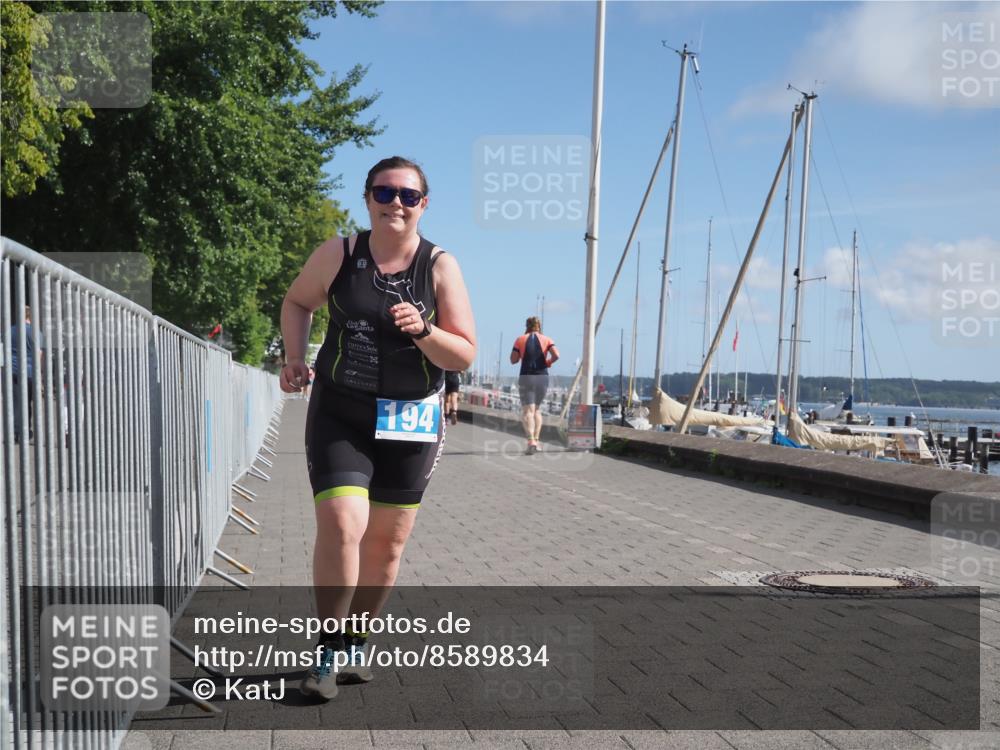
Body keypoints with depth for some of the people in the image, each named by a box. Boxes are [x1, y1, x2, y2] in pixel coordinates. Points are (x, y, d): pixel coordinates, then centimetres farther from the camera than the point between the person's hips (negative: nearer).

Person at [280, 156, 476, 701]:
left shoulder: (440, 266, -6)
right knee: (341, 524, -18)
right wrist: (295, 359, -1)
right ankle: (329, 651, 0)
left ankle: (356, 644, 31)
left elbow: (465, 356, -7)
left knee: (387, 541, 10)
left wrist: (422, 330, -25)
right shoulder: (338, 253, -5)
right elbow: (297, 301, 14)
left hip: (410, 421, 1)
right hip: (338, 414, -1)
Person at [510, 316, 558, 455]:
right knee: (537, 409, 19)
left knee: (527, 410, -7)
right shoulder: (546, 339, 4)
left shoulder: (520, 339, 3)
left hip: (526, 377, -2)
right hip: (542, 377, 2)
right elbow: (556, 355, -11)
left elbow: (513, 360, 0)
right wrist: (548, 363, 8)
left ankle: (531, 442, -25)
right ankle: (536, 441, 17)